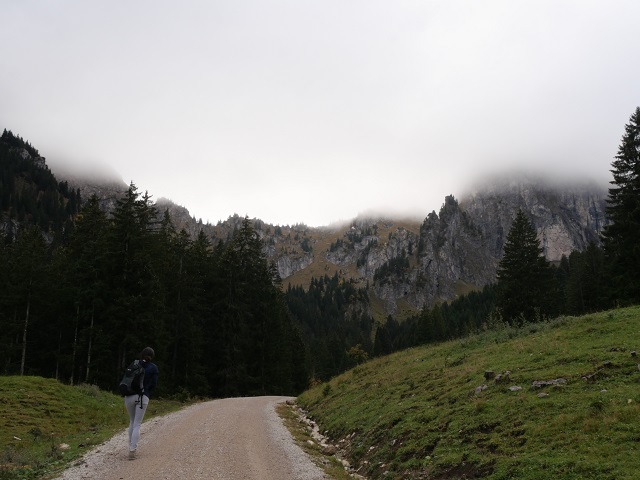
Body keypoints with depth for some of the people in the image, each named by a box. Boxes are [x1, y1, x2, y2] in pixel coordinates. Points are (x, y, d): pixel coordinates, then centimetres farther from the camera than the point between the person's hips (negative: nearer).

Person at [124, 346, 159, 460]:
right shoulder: (153, 367, 2)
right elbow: (154, 384, 1)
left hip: (129, 396, 3)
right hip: (143, 397, -3)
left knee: (132, 422, 20)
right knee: (137, 424, -1)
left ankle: (131, 447, 20)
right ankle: (132, 451, -11)